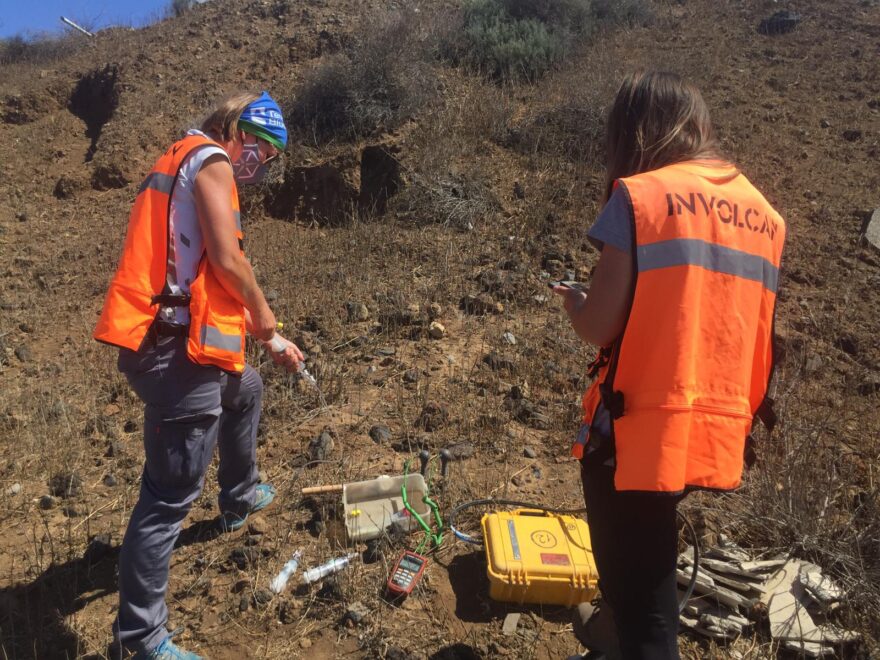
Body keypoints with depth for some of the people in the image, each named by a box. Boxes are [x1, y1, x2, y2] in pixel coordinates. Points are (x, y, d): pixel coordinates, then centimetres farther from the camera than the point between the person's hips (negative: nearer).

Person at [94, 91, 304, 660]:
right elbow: (226, 259, -18)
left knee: (246, 390, 34)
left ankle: (241, 498, 51)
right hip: (178, 353, -11)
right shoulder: (210, 160, -5)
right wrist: (263, 314, -1)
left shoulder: (182, 167, 24)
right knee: (170, 495, -4)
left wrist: (270, 341, 25)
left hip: (166, 343, 11)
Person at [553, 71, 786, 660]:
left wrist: (573, 299, 5)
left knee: (641, 596, 10)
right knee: (647, 554, 33)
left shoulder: (638, 195, -11)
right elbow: (724, 323, 11)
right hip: (719, 432, 8)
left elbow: (600, 326, -15)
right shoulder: (765, 213, 8)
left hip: (639, 431, -7)